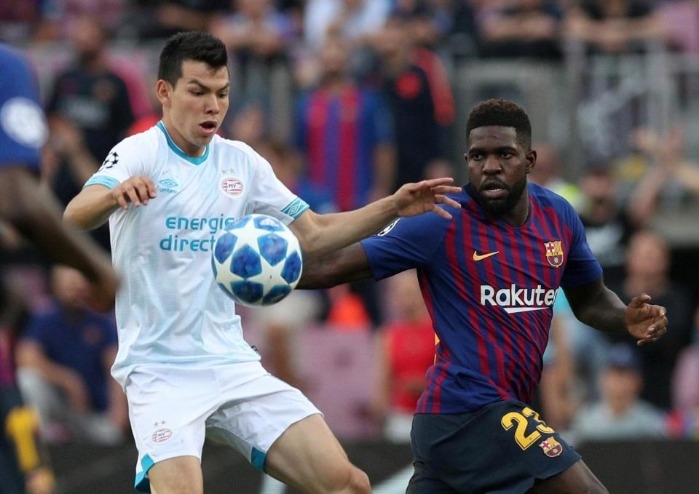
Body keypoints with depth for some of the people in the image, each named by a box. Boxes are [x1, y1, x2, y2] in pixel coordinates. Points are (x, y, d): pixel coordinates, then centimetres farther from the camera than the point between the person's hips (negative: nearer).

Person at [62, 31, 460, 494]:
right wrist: (114, 194, -49)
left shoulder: (241, 161, 9)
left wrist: (391, 207, 0)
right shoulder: (140, 153, -9)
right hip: (160, 369, -5)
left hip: (233, 364, 5)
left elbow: (313, 234, 16)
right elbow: (75, 218, -26)